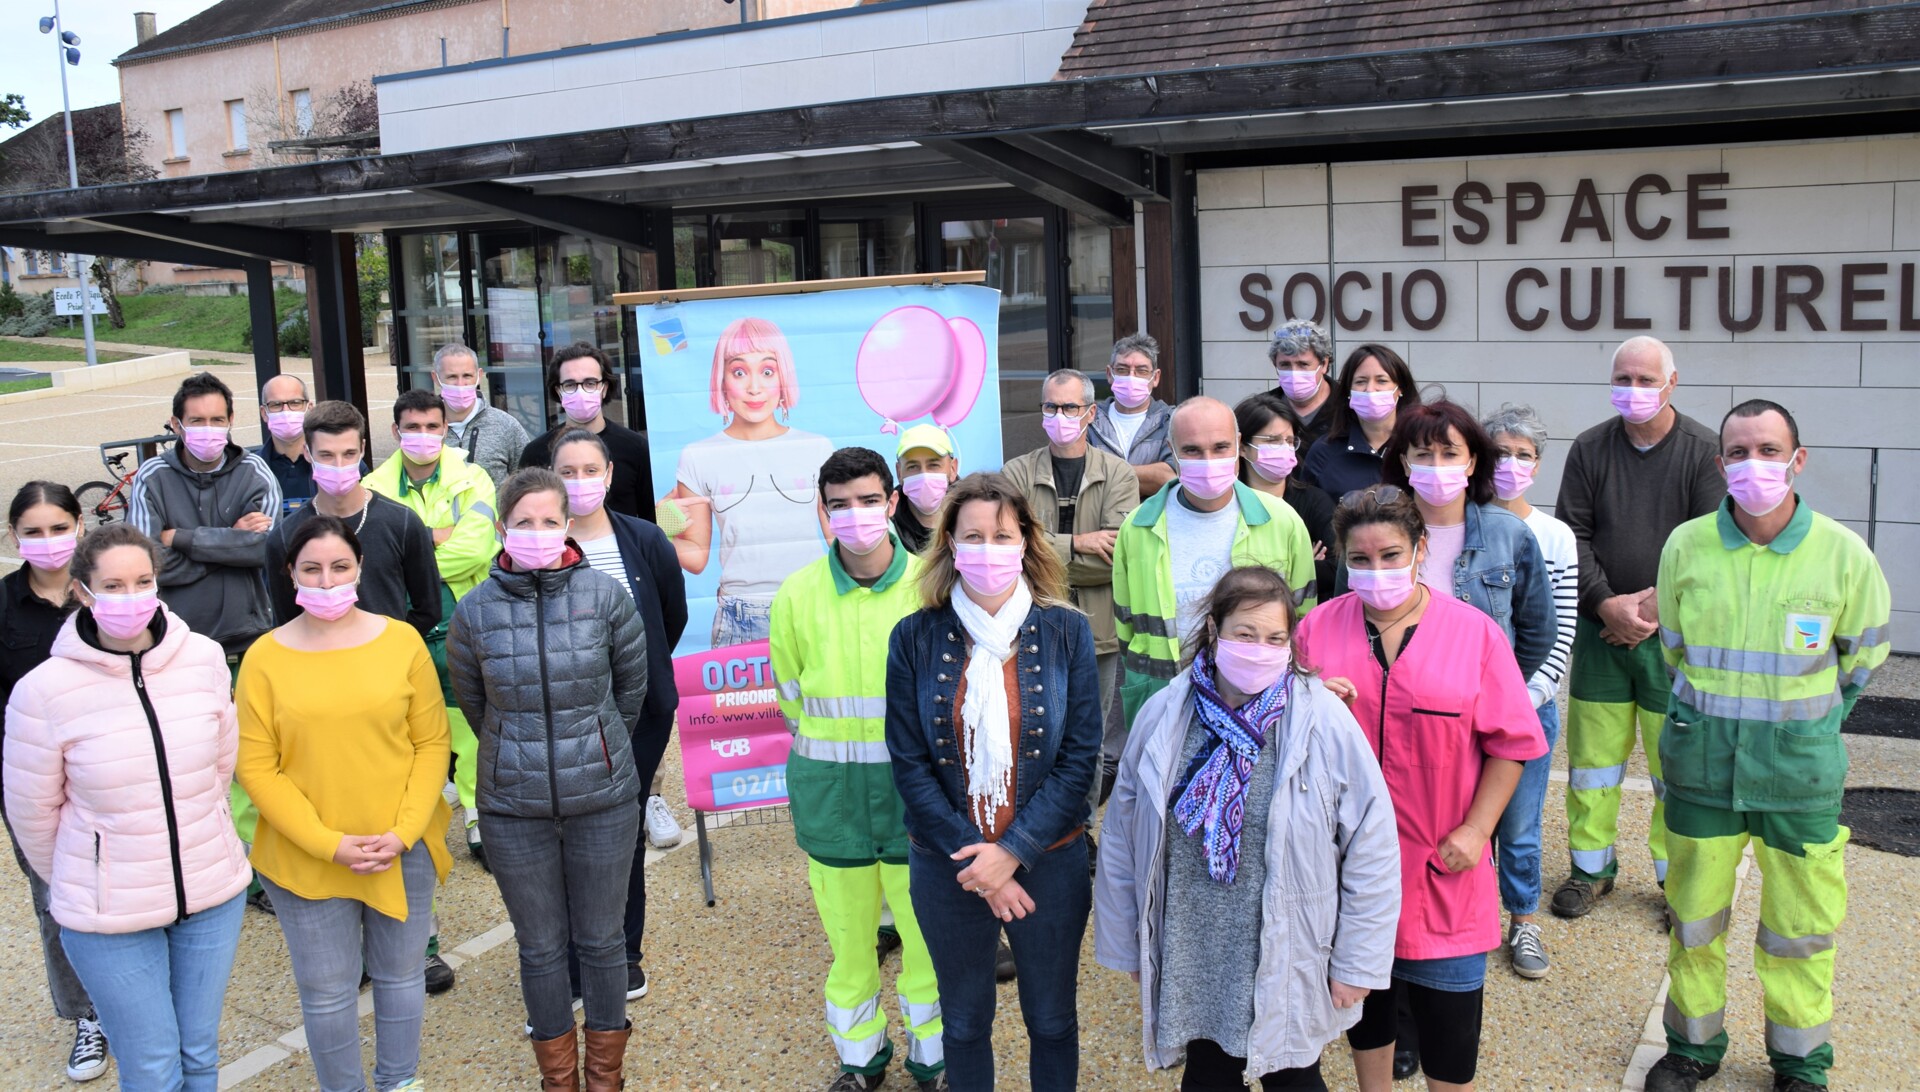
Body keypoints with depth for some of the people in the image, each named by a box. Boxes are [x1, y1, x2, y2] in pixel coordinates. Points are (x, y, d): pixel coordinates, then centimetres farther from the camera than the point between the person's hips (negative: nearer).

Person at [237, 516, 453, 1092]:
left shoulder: (402, 641, -5)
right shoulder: (265, 657, -7)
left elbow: (432, 743, -2)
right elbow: (256, 767, -7)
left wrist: (402, 833, -11)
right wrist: (329, 844, -14)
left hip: (403, 850, 1)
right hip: (305, 858, -1)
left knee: (400, 974, 17)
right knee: (327, 990, 11)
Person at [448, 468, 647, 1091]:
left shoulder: (605, 596, -9)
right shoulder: (475, 611, -7)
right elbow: (471, 701, 9)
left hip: (603, 799, 0)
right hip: (514, 809, 1)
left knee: (602, 940, 13)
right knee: (540, 946, 13)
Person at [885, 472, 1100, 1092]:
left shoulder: (1066, 632, -6)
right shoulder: (915, 638, -6)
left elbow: (1081, 756, -7)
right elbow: (909, 763, -6)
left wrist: (1014, 851, -15)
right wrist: (974, 860, -13)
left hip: (1049, 861, 0)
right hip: (948, 869, 0)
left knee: (1052, 1019, 16)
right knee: (964, 1020, 17)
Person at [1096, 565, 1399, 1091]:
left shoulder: (1325, 722, -14)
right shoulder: (1163, 716, -7)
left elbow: (1373, 851, -8)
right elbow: (1121, 839, 2)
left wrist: (1358, 963, -5)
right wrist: (1125, 945, 7)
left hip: (1287, 966, -2)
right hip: (1193, 966, 2)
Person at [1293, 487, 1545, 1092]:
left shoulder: (1474, 632, -5)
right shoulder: (1318, 628, 0)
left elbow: (1508, 744, -2)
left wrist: (1475, 829, -9)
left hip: (1441, 861, -2)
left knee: (1449, 1009, 5)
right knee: (1364, 995, 18)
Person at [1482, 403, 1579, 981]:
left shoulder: (1556, 537, 2)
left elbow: (1562, 630, 1)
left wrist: (1530, 695, -9)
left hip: (1530, 702, 1)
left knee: (1520, 825, 8)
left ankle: (1524, 923, 27)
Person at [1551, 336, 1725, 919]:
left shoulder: (1704, 450, -2)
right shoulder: (1590, 449, 5)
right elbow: (1571, 536, 1)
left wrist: (1656, 604, -14)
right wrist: (1607, 603, -11)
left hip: (1675, 630, -2)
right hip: (1600, 628, 2)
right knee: (1592, 751, 7)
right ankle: (1591, 867, 21)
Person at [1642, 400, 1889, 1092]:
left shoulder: (1842, 554, -8)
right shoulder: (1686, 546, -4)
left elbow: (1864, 653, 11)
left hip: (1800, 772, -1)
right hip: (1701, 764, 1)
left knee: (1799, 927, 10)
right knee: (1693, 916, 12)